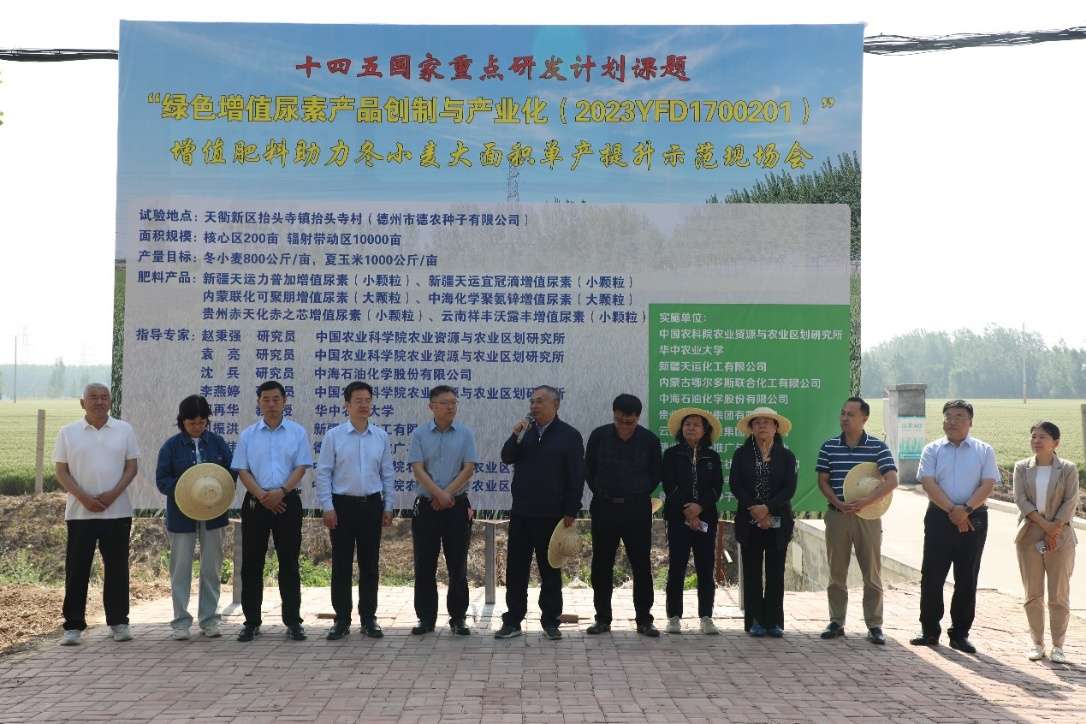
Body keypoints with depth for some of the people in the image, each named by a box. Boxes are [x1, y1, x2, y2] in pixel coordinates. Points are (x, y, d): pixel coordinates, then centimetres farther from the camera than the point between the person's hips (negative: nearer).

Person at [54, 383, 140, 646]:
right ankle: (73, 626, 9)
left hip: (117, 511, 1)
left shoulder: (124, 430, 6)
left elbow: (132, 466, 4)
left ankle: (118, 622, 15)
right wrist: (83, 497, -12)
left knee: (117, 567, 6)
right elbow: (61, 471, 2)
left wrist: (114, 493, -11)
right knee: (77, 569, 2)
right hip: (80, 512, 0)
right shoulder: (68, 432, 4)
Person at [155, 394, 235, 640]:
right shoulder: (172, 446, -3)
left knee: (212, 568, 8)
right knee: (180, 569, 3)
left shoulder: (217, 442, 3)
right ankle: (180, 622, 12)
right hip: (182, 516, -2)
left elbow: (232, 471, 4)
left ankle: (209, 620, 19)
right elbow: (162, 480, -4)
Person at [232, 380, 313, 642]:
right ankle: (251, 621, 13)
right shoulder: (248, 434, 7)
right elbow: (242, 470, 2)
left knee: (289, 562, 2)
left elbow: (301, 467, -1)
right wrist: (262, 496, -12)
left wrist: (281, 492, -15)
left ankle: (293, 621, 9)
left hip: (287, 501, -1)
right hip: (255, 502, 1)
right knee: (252, 563, 4)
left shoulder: (297, 432, 4)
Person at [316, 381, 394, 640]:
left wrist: (388, 507, 6)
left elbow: (388, 474, 9)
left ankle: (368, 618, 18)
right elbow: (323, 473, -2)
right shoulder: (334, 436, -2)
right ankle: (342, 620, 12)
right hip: (342, 505, -2)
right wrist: (328, 507, -7)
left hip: (372, 505, 2)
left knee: (370, 565, 8)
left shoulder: (381, 436, 5)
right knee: (341, 565, 3)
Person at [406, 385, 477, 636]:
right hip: (426, 506, 0)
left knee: (457, 566, 4)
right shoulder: (419, 434, 2)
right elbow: (418, 469, -5)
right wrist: (439, 494, -17)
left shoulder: (465, 434, 3)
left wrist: (447, 495, -11)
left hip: (457, 506, 0)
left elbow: (468, 469, -3)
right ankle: (426, 618, 13)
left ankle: (458, 618, 12)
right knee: (424, 565, 4)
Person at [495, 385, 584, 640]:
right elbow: (507, 458, 2)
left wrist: (571, 512, -9)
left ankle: (550, 621, 17)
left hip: (550, 514, -4)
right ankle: (513, 621, 14)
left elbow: (576, 476, -6)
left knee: (550, 570, 7)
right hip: (521, 512, 4)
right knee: (515, 568, 6)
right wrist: (516, 436, -15)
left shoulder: (569, 435, -4)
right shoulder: (525, 430, 9)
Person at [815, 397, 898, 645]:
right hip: (837, 514, 2)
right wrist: (839, 504, -12)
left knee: (872, 573, 2)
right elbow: (823, 481, 5)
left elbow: (892, 481, -10)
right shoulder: (829, 446, 5)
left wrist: (864, 502, -20)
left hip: (868, 516, -2)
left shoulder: (877, 447, -2)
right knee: (837, 573, 8)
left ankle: (874, 625, 10)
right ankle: (836, 622, 17)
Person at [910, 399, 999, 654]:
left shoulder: (984, 451, 7)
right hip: (939, 517, 0)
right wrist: (952, 510, -15)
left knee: (967, 580, 5)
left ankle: (960, 634, 14)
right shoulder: (932, 450, 6)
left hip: (973, 518, 0)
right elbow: (929, 484, -5)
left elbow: (988, 485, -3)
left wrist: (966, 509, -16)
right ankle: (929, 631, 10)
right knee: (932, 576, 1)